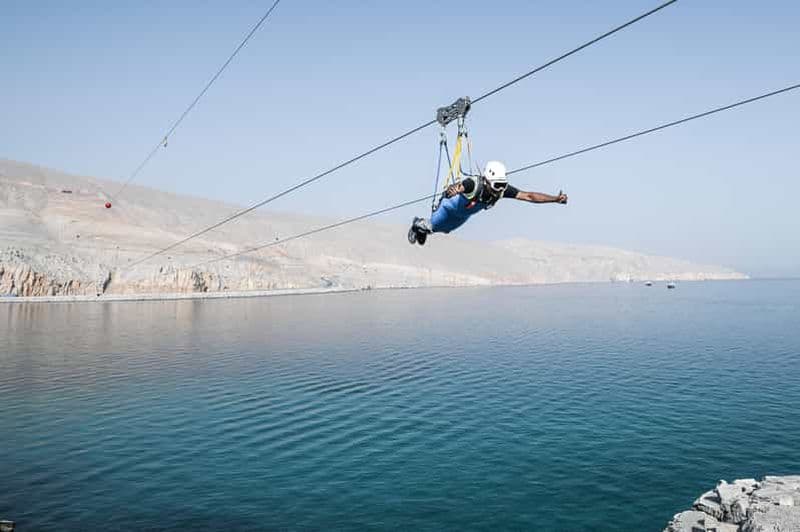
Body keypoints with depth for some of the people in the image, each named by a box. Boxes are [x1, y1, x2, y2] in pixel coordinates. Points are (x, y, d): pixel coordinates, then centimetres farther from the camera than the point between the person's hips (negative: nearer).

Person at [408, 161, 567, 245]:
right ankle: (419, 224, 54)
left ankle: (423, 227, 65)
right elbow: (457, 187, -70)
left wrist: (555, 199, -44)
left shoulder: (503, 189, -37)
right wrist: (452, 189, -95)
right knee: (432, 226, 18)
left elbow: (528, 196, -37)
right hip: (451, 205, -6)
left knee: (444, 229, 33)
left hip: (466, 214, 6)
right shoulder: (474, 184, -50)